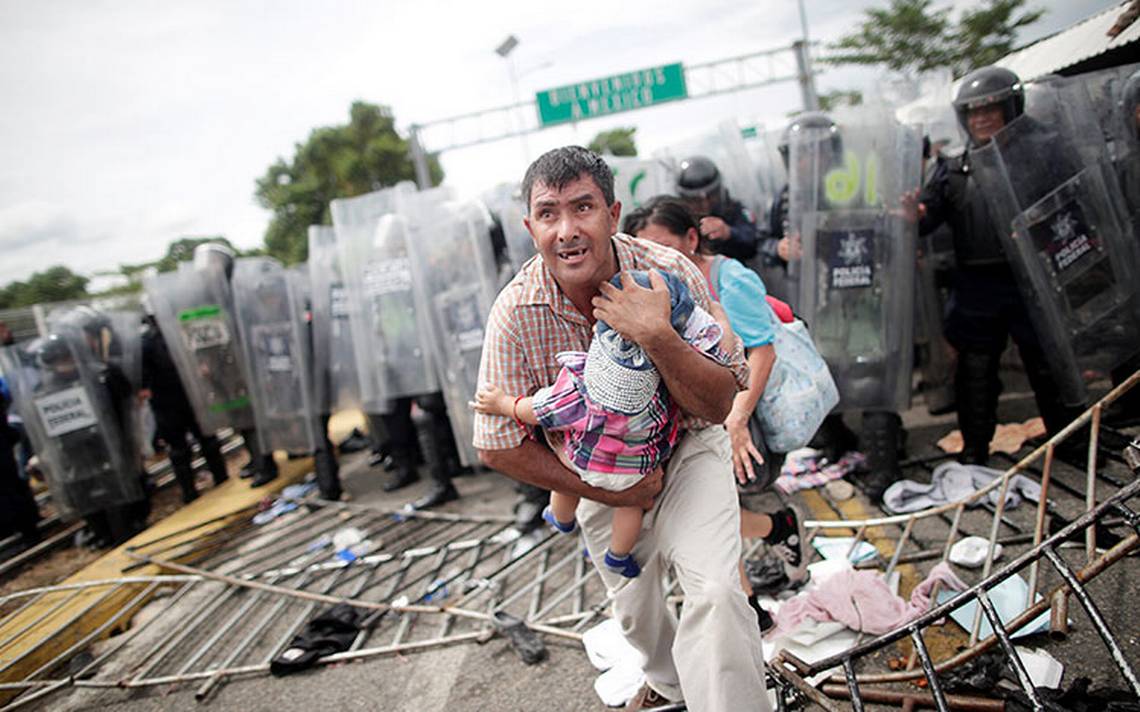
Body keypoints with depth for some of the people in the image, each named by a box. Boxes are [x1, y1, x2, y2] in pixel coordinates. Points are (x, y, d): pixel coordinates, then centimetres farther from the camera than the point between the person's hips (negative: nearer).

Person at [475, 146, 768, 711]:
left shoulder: (668, 274, -25)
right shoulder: (515, 312, -24)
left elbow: (719, 405, -23)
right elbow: (498, 446, -18)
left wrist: (656, 336, -41)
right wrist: (611, 493, -18)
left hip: (686, 450, -1)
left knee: (713, 591, -25)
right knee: (633, 607, 21)